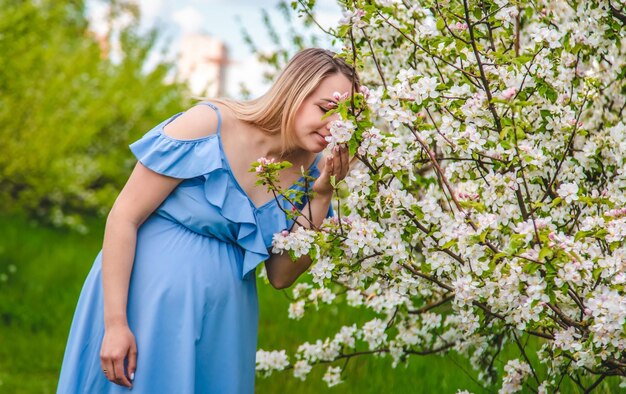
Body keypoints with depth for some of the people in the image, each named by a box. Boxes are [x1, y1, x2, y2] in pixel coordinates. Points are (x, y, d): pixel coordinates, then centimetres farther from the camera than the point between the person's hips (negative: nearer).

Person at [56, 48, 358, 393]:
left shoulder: (309, 171, -1)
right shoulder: (209, 125, -16)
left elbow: (281, 276, -1)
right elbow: (124, 217, -15)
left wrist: (321, 197, -11)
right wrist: (115, 323, -18)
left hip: (222, 322, 5)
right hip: (150, 297, -4)